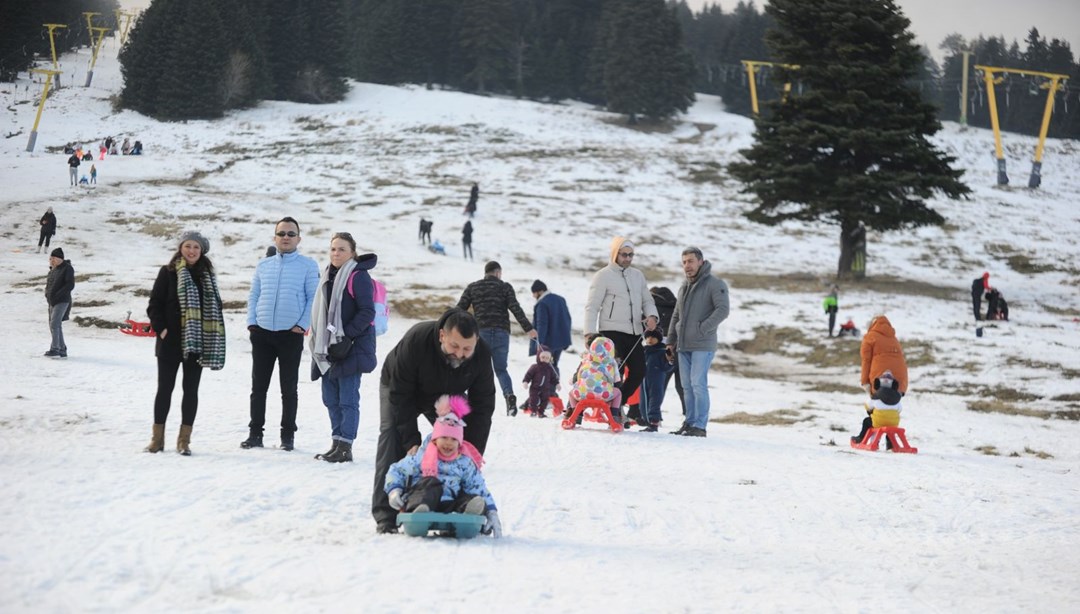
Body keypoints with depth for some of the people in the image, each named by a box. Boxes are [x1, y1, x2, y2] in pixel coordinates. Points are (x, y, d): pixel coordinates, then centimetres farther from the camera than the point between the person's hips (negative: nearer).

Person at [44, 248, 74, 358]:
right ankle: (62, 350, 13)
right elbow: (49, 284, 25)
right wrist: (47, 294, 4)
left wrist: (57, 295, -21)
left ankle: (55, 349, -19)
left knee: (54, 324, -18)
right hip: (52, 302, 9)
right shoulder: (53, 270, 16)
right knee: (54, 326, 8)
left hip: (62, 301, -9)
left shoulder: (67, 269, -8)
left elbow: (70, 285, -16)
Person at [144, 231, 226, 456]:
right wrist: (161, 328, -13)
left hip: (197, 343, 2)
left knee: (191, 389, 4)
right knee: (165, 388, 4)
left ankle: (184, 439, 8)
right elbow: (154, 304, -1)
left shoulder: (207, 276, 8)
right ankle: (158, 437, 13)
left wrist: (215, 340, 2)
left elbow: (215, 306, 10)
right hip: (170, 342, -2)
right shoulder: (168, 273, -1)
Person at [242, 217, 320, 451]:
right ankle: (255, 433, 11)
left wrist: (303, 325, -10)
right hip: (262, 333, 3)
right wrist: (252, 322, 2)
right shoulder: (263, 265, 12)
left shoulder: (308, 266, 2)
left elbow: (313, 298, -1)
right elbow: (253, 296, 15)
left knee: (289, 388, 3)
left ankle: (287, 435, 10)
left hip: (291, 335, -3)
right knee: (258, 386, 5)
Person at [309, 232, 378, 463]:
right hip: (328, 347, 8)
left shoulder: (359, 276, -9)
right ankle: (337, 443, 17)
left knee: (347, 399, -6)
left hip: (351, 349, -8)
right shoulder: (328, 275, 16)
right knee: (331, 399, 10)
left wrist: (346, 335, -19)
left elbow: (367, 312, -14)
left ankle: (345, 447, -4)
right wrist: (318, 341, 15)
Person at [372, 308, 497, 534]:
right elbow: (400, 396, -33)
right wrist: (412, 442, -37)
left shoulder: (482, 355, -30)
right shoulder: (416, 341, -41)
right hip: (399, 388, -3)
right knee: (392, 435, -23)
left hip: (447, 395, 3)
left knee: (461, 439, -12)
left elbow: (483, 406, -21)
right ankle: (386, 516, -24)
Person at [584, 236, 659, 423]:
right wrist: (590, 333, -17)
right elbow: (592, 306, -6)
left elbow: (647, 300, 20)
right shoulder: (603, 276, -2)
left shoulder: (638, 275, 17)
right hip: (612, 331, -6)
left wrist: (651, 316, -4)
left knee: (639, 371, 2)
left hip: (634, 332, 6)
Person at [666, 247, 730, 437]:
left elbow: (723, 310, -16)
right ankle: (690, 422, 13)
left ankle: (699, 425, -10)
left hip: (702, 345, -7)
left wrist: (703, 328, -20)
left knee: (698, 383, -12)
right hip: (683, 345, 7)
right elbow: (676, 315, 26)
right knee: (687, 386, 8)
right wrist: (671, 340, 19)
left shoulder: (715, 284, -5)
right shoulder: (684, 286, 19)